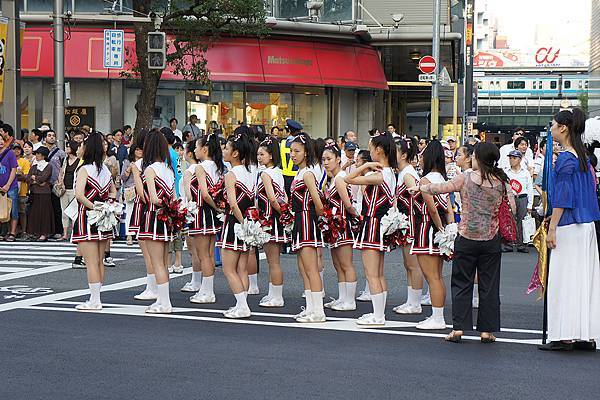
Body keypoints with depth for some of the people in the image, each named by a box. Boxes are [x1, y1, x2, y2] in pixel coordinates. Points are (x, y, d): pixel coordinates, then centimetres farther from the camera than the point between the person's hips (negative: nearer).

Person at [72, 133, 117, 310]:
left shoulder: (84, 169, -12)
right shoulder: (105, 169, 8)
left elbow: (79, 195, -25)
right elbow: (113, 192, 22)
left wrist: (94, 207, -16)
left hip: (87, 217, -7)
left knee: (91, 263, -3)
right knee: (99, 261, 13)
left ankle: (94, 300, -2)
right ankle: (96, 298, 18)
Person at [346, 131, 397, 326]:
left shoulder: (378, 176, -21)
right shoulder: (390, 173, 7)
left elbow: (348, 179, -18)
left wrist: (367, 165, -13)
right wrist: (368, 167, 6)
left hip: (372, 223, -10)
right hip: (382, 222, 10)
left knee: (371, 274, -4)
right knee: (379, 274, 15)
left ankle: (377, 316, -2)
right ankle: (380, 313, 21)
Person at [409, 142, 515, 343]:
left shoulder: (465, 178, -7)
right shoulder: (501, 182, -4)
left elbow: (441, 188, 4)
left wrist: (419, 187, 19)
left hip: (466, 238, -1)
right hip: (491, 240, 1)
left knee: (462, 283, 8)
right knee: (489, 285, 7)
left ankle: (458, 327, 5)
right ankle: (487, 330, 9)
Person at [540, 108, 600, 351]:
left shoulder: (565, 158, -13)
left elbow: (562, 196, -17)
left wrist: (552, 228, -15)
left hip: (569, 225, -9)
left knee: (565, 278, -4)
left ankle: (565, 337, -3)